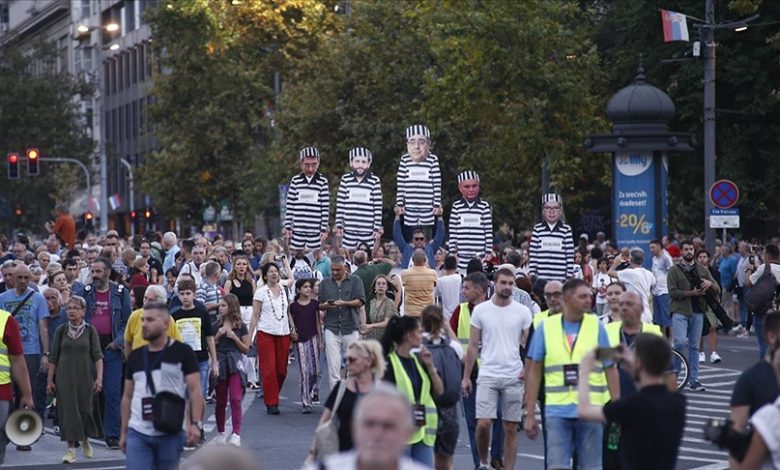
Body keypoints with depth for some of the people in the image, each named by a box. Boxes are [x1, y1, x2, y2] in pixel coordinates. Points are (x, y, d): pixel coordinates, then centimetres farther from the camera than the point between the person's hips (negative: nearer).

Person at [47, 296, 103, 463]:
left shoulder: (90, 330, 0)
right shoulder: (61, 330, 3)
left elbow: (97, 356, -3)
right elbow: (53, 357, 6)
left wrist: (99, 377, -12)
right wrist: (50, 380, 3)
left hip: (85, 377, 0)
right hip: (65, 377, 0)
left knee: (85, 409, 5)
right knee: (68, 410, -6)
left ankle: (85, 441, 32)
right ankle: (71, 449, -3)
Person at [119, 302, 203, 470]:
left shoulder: (182, 352, -2)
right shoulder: (135, 357, 11)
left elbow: (194, 391, -5)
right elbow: (127, 397, 16)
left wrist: (196, 423, -16)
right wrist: (123, 432, 14)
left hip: (170, 434, -3)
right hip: (137, 433, 3)